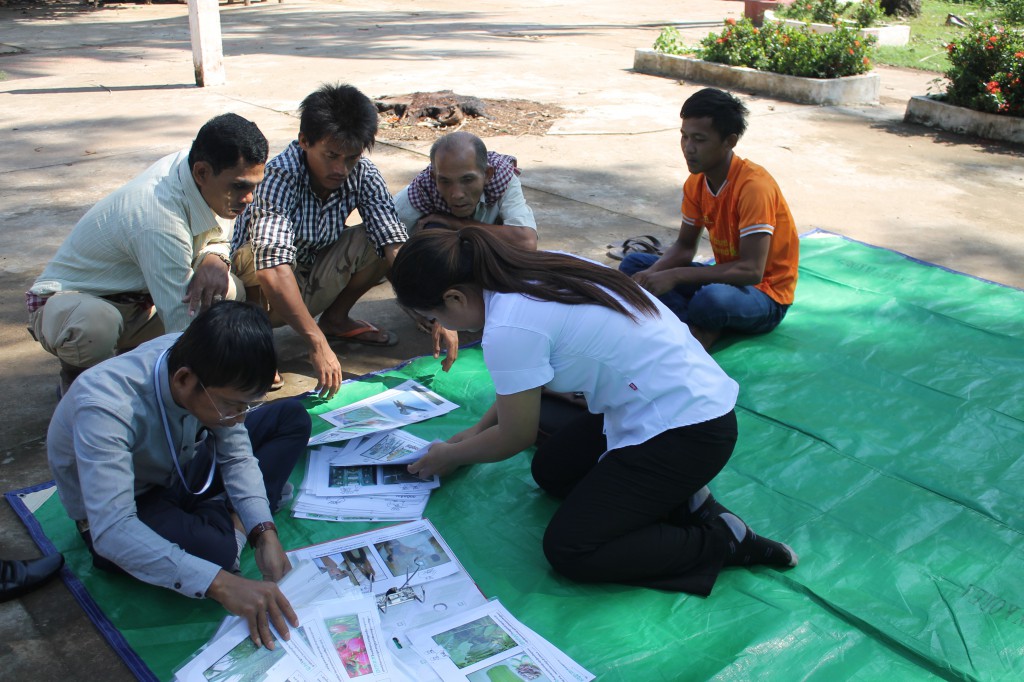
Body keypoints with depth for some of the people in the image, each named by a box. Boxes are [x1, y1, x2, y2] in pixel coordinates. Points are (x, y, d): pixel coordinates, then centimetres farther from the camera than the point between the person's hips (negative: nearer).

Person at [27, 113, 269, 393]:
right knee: (93, 325, -42)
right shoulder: (159, 222, -35)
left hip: (136, 299, 7)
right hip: (66, 300, -7)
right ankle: (79, 375, -5)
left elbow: (217, 239, 5)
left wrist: (213, 259, -21)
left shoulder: (187, 165, -12)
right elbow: (183, 321, -35)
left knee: (229, 291, -14)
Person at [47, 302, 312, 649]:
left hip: (177, 471, 6)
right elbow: (112, 532, -45)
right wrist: (222, 584, -52)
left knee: (292, 417, 0)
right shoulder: (106, 407, -39)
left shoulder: (207, 365, -22)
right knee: (212, 548, -36)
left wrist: (264, 532, -26)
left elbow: (237, 456, -11)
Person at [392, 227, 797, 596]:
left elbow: (516, 437, -6)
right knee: (551, 471, 17)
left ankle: (722, 542, 0)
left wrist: (450, 455, 12)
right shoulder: (535, 271, 3)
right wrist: (477, 431, 25)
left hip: (688, 432, -10)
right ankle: (680, 497, 11)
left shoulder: (509, 329, -23)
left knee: (568, 552, -6)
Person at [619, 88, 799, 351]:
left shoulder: (754, 186, -25)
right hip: (726, 276, 8)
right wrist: (653, 273, -17)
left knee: (712, 298, -42)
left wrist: (675, 276, -32)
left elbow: (751, 270, -30)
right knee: (634, 265, -4)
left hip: (765, 295, -8)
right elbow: (684, 247, 6)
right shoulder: (696, 182, -1)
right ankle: (701, 329, -19)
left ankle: (691, 329, -7)